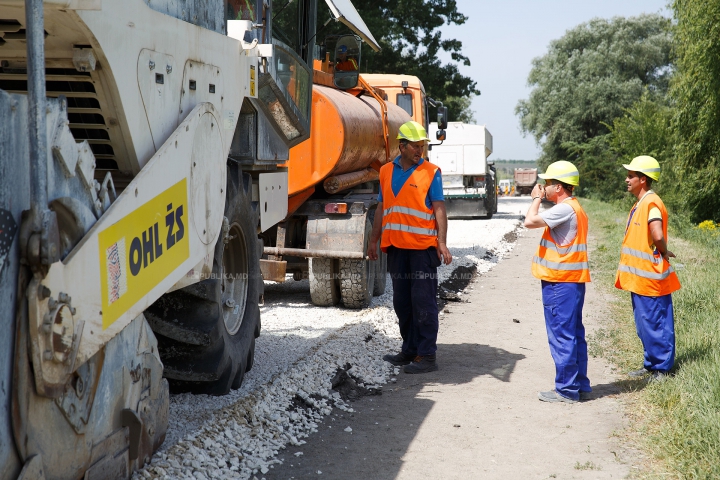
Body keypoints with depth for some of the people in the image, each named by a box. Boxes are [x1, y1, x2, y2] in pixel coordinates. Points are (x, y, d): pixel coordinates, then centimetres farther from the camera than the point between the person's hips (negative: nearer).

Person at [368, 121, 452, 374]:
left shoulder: (430, 172, -2)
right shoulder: (386, 171, 12)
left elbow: (439, 209, -6)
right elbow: (382, 208, 17)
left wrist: (442, 243, -16)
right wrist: (374, 240, 15)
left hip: (423, 246, -5)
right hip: (396, 246, 5)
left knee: (423, 301, -5)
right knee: (402, 301, 11)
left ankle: (426, 355, 0)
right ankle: (409, 350, 23)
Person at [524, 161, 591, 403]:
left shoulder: (564, 209, -17)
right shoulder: (573, 207, 16)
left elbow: (530, 221, -24)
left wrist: (537, 198, -10)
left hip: (561, 283, -10)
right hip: (572, 281, 10)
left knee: (562, 337, -5)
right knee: (574, 335, 14)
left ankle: (567, 390, 1)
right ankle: (580, 386, 21)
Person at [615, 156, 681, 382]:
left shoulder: (651, 203, -18)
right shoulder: (640, 204, 13)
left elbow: (658, 236, -30)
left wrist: (664, 253, -13)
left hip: (650, 277, -10)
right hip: (639, 277, 10)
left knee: (655, 324, -1)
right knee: (644, 324, 17)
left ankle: (662, 368, 8)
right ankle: (651, 364, 27)